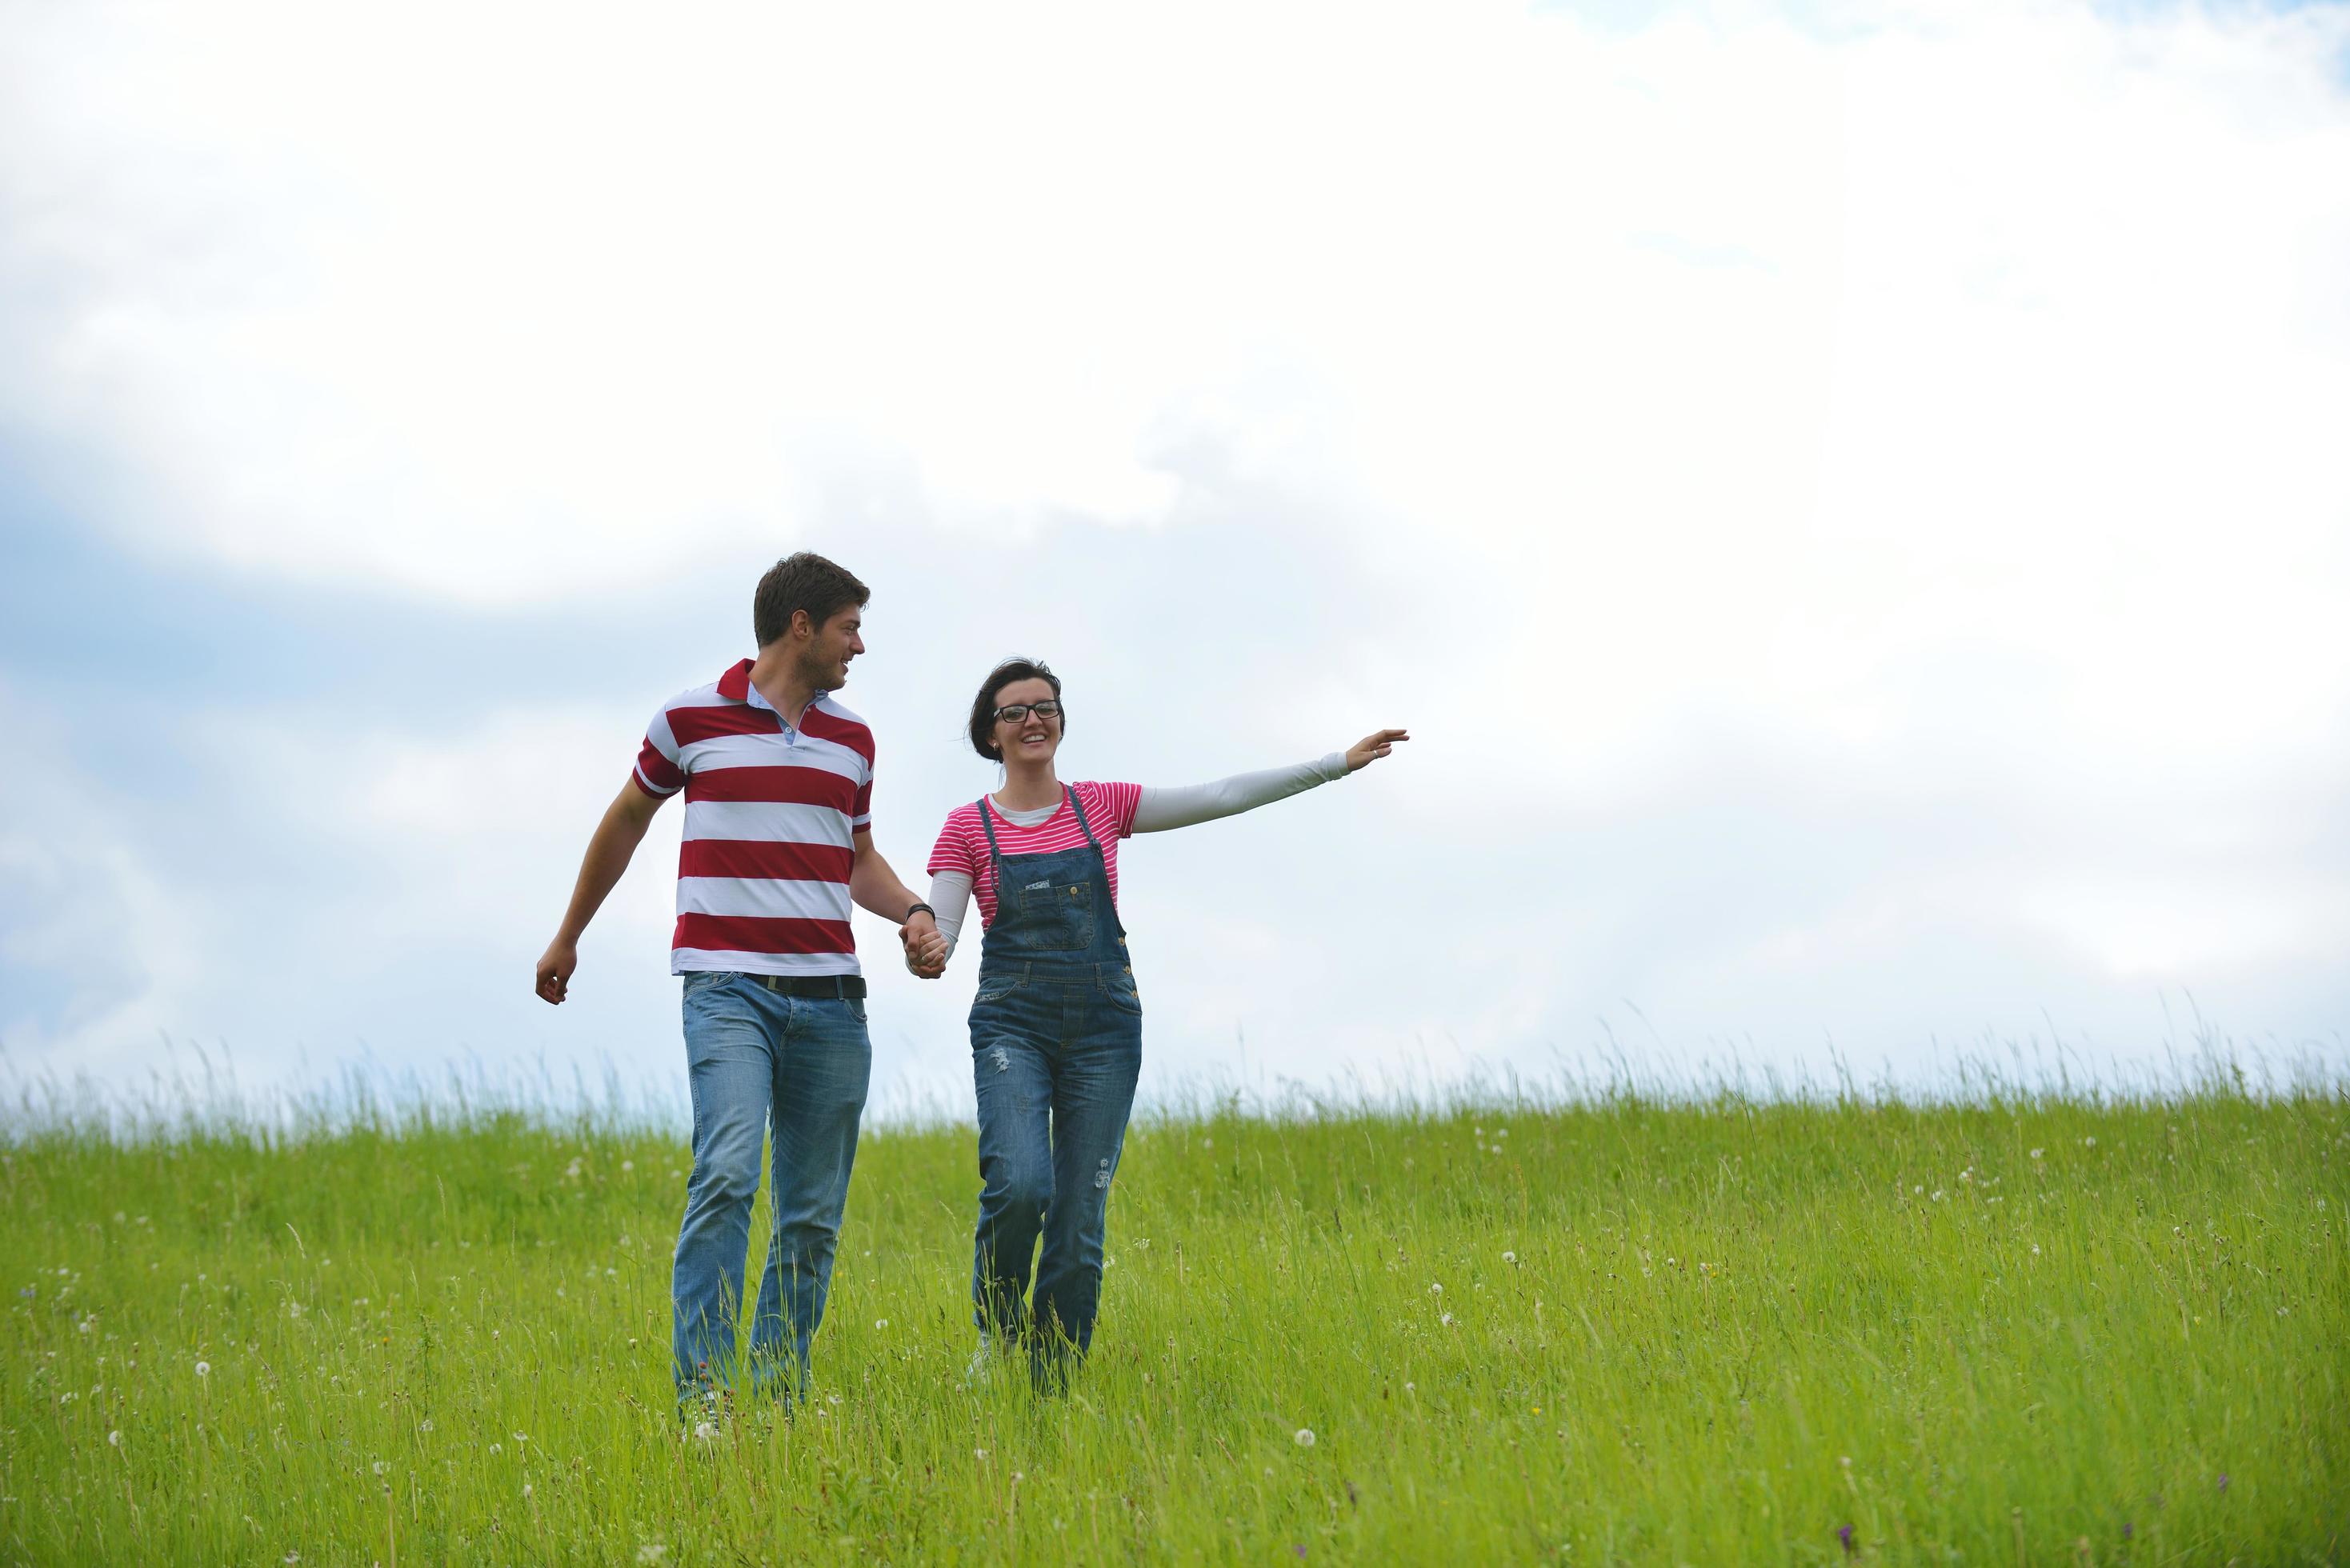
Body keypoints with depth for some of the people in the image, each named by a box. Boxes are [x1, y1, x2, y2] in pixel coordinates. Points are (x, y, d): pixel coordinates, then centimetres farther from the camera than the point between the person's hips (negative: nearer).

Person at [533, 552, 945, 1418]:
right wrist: (567, 937, 25)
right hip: (728, 987, -5)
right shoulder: (691, 719, 1)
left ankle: (778, 1392, 11)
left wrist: (913, 913, 4)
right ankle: (703, 1390, -25)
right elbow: (624, 822, 16)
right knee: (727, 1172, -23)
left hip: (830, 997, 5)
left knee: (814, 1215, 4)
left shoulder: (851, 738, 14)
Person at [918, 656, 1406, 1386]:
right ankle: (996, 1332, 1)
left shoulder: (1101, 806, 10)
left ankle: (1052, 1391, 7)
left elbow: (1223, 797, 7)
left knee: (1081, 1220, -2)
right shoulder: (968, 828, 5)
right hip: (1013, 1024, -2)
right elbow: (937, 935, -1)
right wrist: (923, 955, -26)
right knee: (1020, 1185, -25)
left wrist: (1338, 763, 2)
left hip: (1103, 1028, 2)